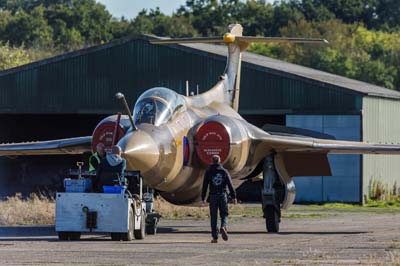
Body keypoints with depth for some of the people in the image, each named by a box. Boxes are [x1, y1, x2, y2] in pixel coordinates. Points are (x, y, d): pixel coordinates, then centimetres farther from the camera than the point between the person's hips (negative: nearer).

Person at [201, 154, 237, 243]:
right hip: (223, 196, 0)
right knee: (224, 214, 10)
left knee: (213, 217, 4)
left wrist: (203, 198, 3)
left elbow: (205, 186, 0)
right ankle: (223, 227, -21)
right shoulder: (224, 171, 3)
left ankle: (215, 237, 2)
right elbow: (230, 185, 0)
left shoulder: (208, 172, 2)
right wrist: (234, 197, 2)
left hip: (213, 196, 0)